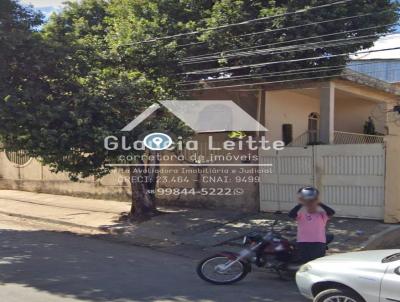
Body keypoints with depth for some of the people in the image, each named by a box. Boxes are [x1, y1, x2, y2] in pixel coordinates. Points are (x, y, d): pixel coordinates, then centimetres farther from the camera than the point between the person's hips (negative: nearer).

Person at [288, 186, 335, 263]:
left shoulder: (322, 214, 3)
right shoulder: (301, 214, 3)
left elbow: (332, 212, -16)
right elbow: (291, 215, -17)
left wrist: (319, 203, -15)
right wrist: (300, 204, -18)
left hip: (319, 243, 0)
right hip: (303, 243, 1)